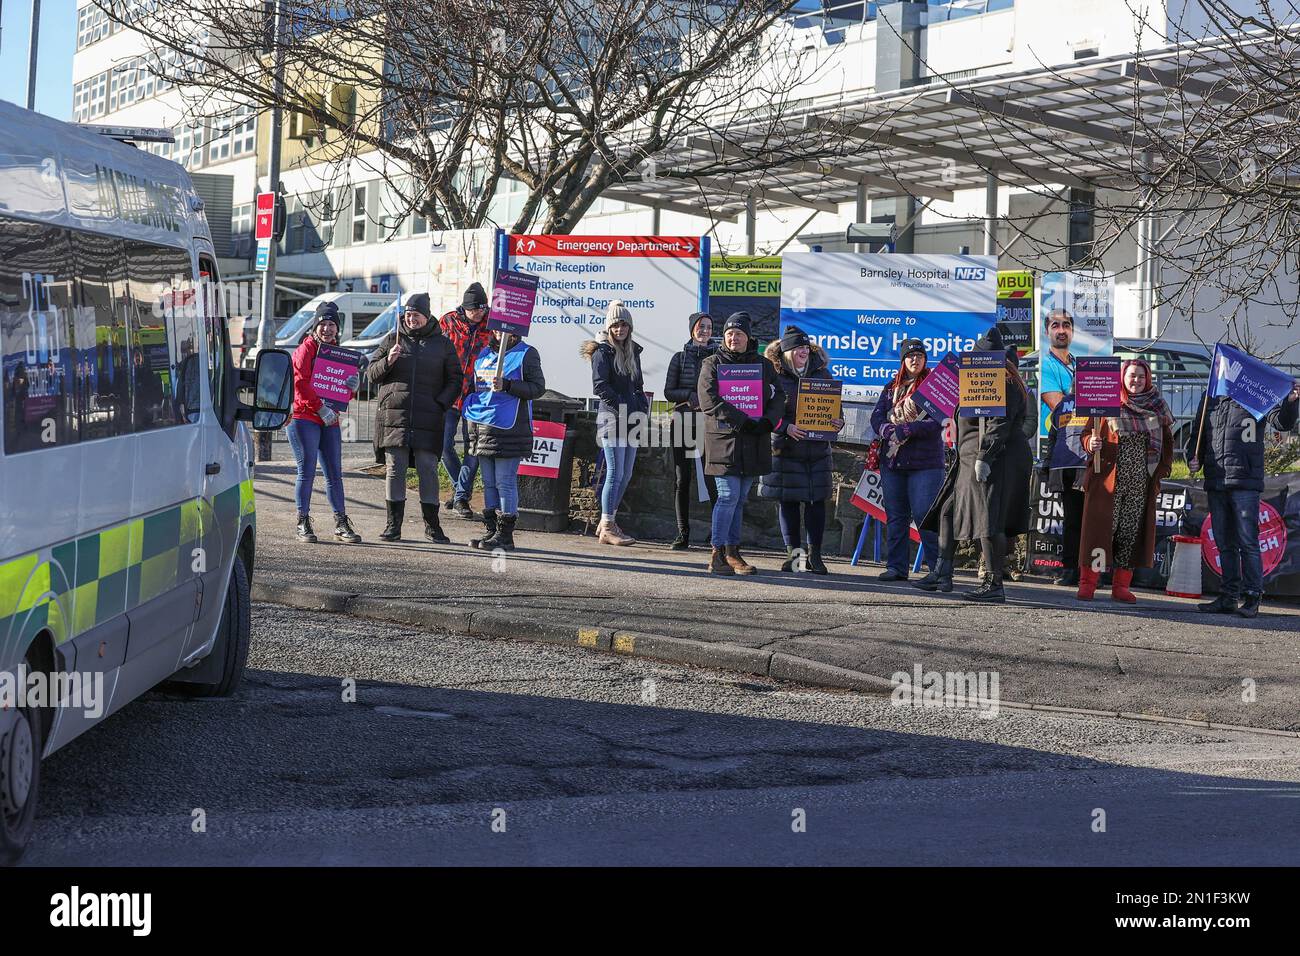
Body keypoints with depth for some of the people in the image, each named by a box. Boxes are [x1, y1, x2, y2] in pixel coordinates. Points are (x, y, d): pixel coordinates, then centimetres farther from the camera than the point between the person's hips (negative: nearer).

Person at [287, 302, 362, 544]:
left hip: (330, 421, 6)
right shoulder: (306, 349, -2)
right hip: (304, 417, -6)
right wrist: (320, 407, -17)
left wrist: (354, 386, -2)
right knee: (307, 471, -5)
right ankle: (303, 524, 1)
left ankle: (341, 524, 10)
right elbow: (300, 383, -13)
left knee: (334, 473, 6)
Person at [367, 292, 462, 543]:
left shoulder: (442, 344, 10)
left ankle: (432, 525, 7)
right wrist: (388, 361, -8)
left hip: (428, 419, -1)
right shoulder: (392, 340, 11)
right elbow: (371, 374, 11)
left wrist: (441, 404, -3)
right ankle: (393, 525, 5)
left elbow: (454, 381, 11)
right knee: (395, 470, 0)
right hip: (394, 416, 1)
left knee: (428, 470, -2)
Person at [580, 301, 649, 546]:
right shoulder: (603, 351, -6)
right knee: (615, 473, -10)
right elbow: (599, 386, -14)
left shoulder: (633, 351, 16)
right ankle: (607, 528, -7)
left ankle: (608, 523, 16)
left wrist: (643, 409, 6)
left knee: (625, 475, 8)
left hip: (632, 420, 8)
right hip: (612, 419, -7)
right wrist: (623, 408, -17)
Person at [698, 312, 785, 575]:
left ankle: (732, 552, 16)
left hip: (753, 443, 4)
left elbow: (778, 396, 8)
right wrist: (741, 421, -18)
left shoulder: (763, 366, 14)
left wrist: (768, 421, -12)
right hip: (724, 439, -4)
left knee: (740, 499, 9)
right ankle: (717, 555, -7)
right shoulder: (713, 364, 3)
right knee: (729, 496, -11)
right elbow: (709, 400, -10)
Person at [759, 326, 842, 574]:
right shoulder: (774, 375, -3)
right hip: (785, 448, -3)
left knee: (817, 500, 2)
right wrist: (786, 427, -20)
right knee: (788, 502, 2)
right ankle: (793, 552, 11)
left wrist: (838, 421, -4)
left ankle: (814, 555, 8)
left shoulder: (821, 373, 10)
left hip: (818, 448, 3)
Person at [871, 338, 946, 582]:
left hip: (925, 462, -5)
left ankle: (940, 568, -5)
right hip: (892, 460, 5)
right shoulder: (891, 388, 16)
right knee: (895, 516, 7)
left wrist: (905, 430, -17)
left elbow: (938, 421, -11)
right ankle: (896, 567, 13)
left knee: (925, 515, -11)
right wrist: (888, 430, -14)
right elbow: (877, 416, 8)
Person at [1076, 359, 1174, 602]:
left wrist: (1161, 473, 7)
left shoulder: (1157, 408, 11)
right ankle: (1087, 583, -3)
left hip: (1141, 483, 3)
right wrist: (1091, 444, -17)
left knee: (1132, 532, 3)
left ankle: (1121, 585, 9)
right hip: (1108, 479, -3)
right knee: (1101, 528, -6)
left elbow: (1167, 443, 17)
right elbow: (1087, 433, 6)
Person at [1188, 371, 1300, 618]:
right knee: (1225, 544, 10)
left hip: (1245, 483, -5)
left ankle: (1252, 598, -2)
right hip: (1215, 483, 5)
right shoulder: (1210, 399, 16)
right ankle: (1228, 597, 16)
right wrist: (1193, 459, 6)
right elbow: (1197, 434, 23)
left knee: (1248, 542, -6)